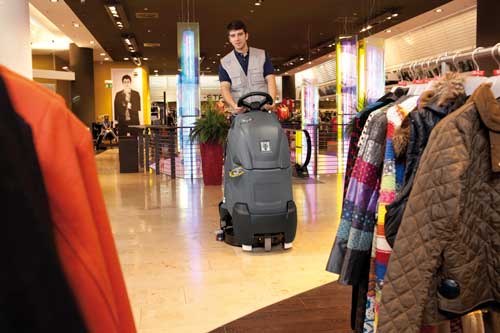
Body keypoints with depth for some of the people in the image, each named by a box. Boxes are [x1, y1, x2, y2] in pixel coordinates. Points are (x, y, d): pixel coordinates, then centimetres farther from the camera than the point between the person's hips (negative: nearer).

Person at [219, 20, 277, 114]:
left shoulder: (262, 55, 11)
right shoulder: (225, 62, 10)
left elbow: (270, 81, 3)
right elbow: (225, 88, 0)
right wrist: (234, 105, -22)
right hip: (240, 113, 0)